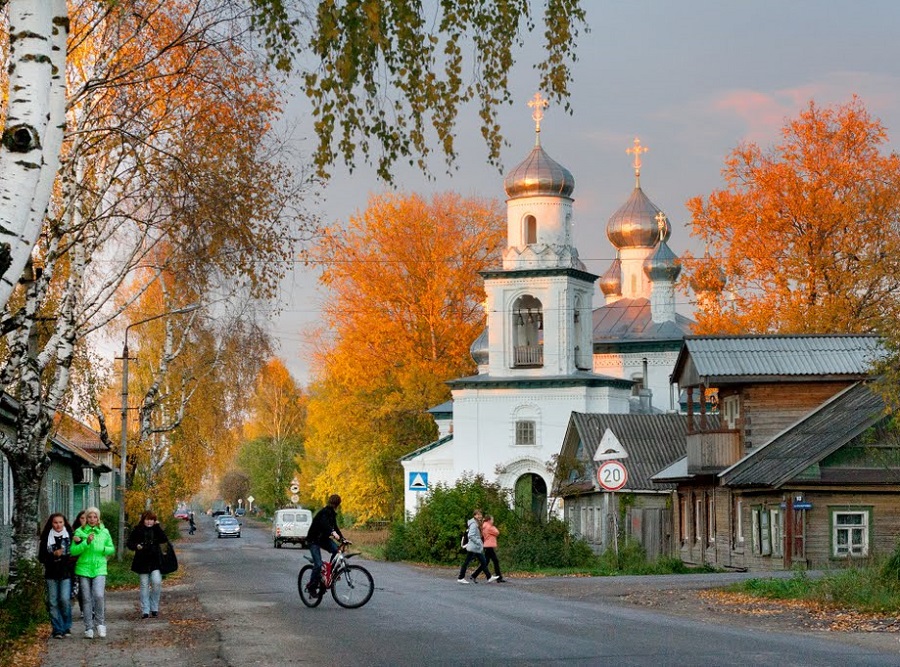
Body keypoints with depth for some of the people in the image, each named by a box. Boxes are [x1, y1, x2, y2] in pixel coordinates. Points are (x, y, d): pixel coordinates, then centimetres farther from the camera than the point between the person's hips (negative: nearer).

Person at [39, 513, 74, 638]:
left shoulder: (69, 536, 3)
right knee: (53, 602, 1)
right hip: (51, 574, 1)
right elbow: (41, 557, 3)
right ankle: (58, 630, 7)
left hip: (66, 573, -1)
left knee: (65, 599, -11)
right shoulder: (46, 538, 4)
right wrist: (54, 555, -13)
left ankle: (67, 627, 6)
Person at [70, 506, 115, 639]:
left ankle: (100, 623, 2)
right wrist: (86, 542, -19)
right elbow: (73, 551, -6)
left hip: (99, 569, 0)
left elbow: (112, 549, 15)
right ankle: (89, 628, 11)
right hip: (83, 569, 0)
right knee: (87, 599, 3)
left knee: (99, 595, -17)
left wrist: (103, 549, -6)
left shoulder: (104, 532, 6)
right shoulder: (79, 532, 1)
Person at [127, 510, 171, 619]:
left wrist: (157, 527, -13)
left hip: (155, 561, 1)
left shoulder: (156, 530, 4)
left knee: (157, 583, -12)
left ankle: (154, 608, 3)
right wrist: (136, 546, -16)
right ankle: (145, 611, 7)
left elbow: (164, 540, -10)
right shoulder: (137, 530, 0)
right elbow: (129, 543, 4)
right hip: (142, 562, -1)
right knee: (144, 586, 2)